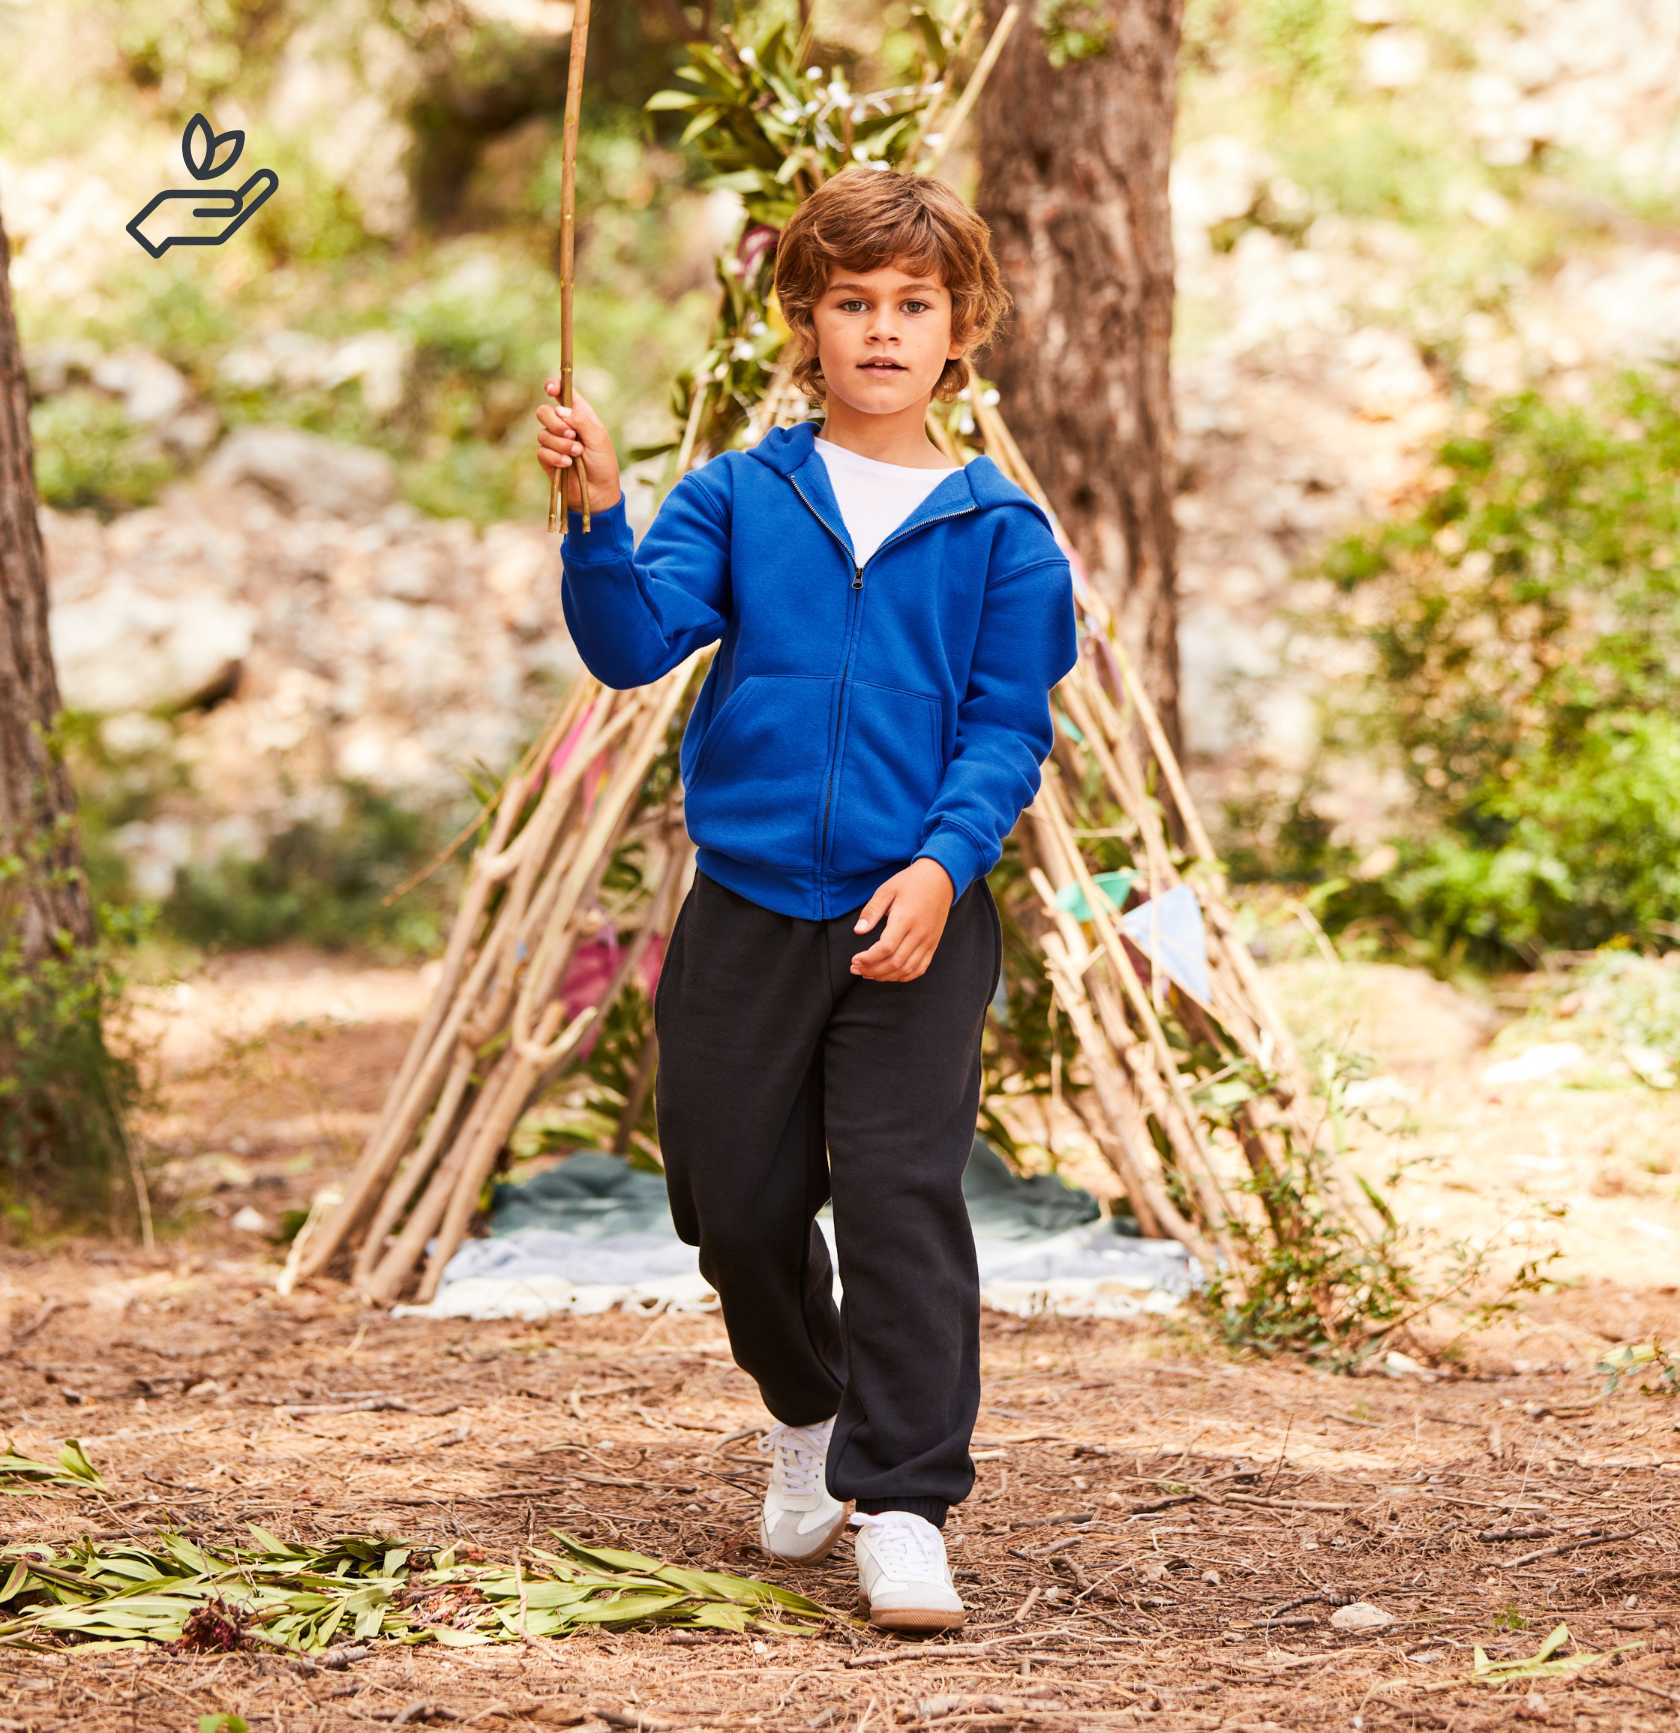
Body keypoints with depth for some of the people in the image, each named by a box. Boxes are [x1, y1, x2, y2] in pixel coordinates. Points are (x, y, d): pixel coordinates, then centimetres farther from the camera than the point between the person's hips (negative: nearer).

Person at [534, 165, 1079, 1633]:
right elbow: (633, 644, -6)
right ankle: (809, 1413, 37)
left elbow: (1008, 731, -2)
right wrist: (598, 520, -23)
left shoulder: (1000, 532, 2)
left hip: (917, 922, -2)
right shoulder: (738, 497, 5)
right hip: (747, 911, 2)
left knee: (904, 1199, -11)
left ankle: (903, 1507, -6)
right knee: (737, 1200, 10)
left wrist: (943, 866, -17)